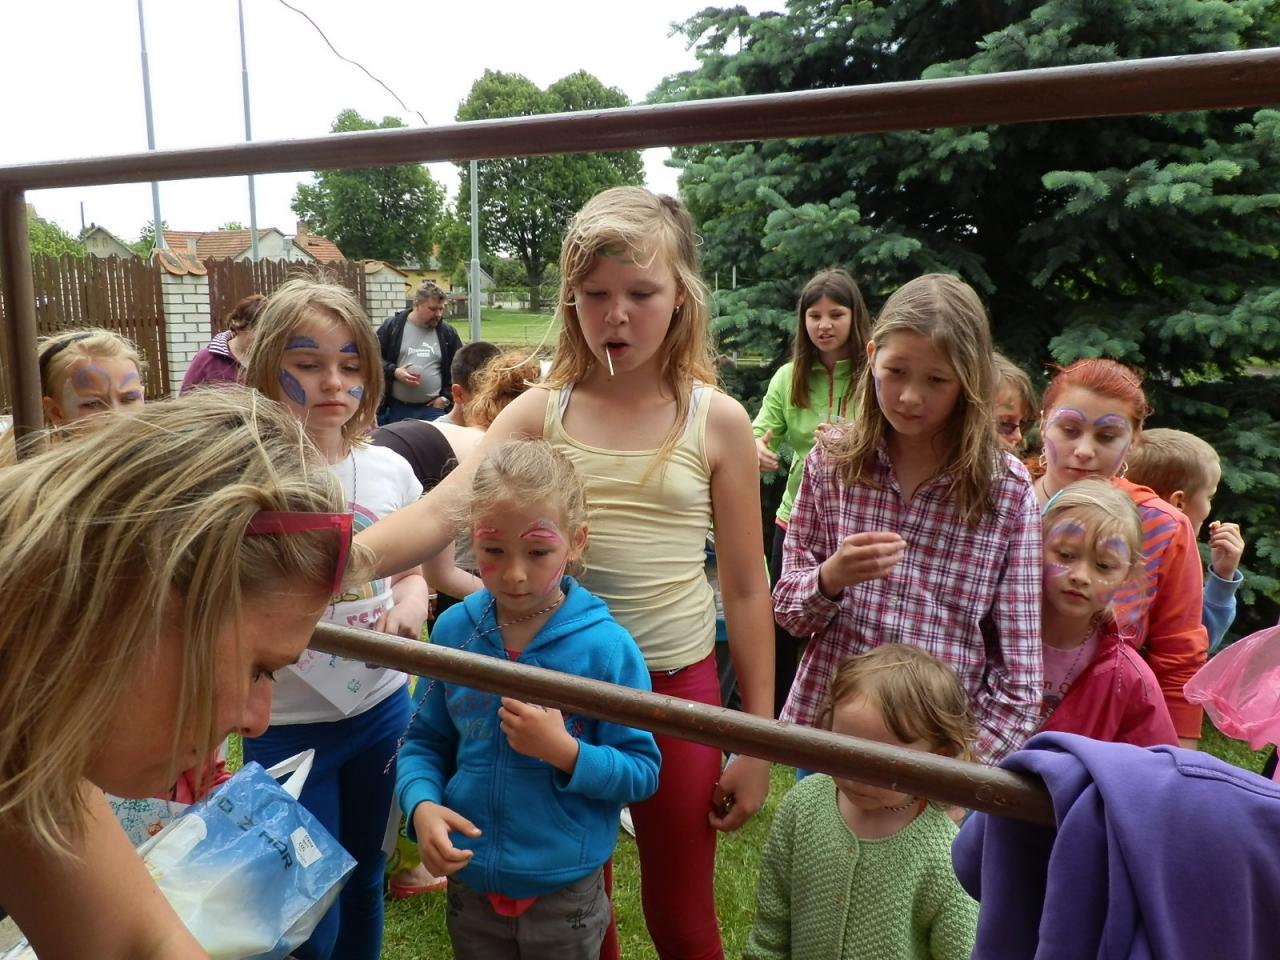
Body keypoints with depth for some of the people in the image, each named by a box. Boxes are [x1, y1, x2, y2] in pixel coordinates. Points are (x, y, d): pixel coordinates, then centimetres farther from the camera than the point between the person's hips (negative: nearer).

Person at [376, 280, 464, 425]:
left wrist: (446, 396, 2)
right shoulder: (392, 326, 1)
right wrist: (394, 372, -13)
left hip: (432, 409, 1)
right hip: (395, 409, -1)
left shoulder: (448, 333, 6)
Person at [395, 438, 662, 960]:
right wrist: (422, 805, -17)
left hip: (565, 895, -2)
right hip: (470, 883, 2)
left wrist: (565, 751, -27)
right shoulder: (453, 630, -8)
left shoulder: (607, 647, -17)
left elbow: (642, 773, -13)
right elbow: (424, 741, 1)